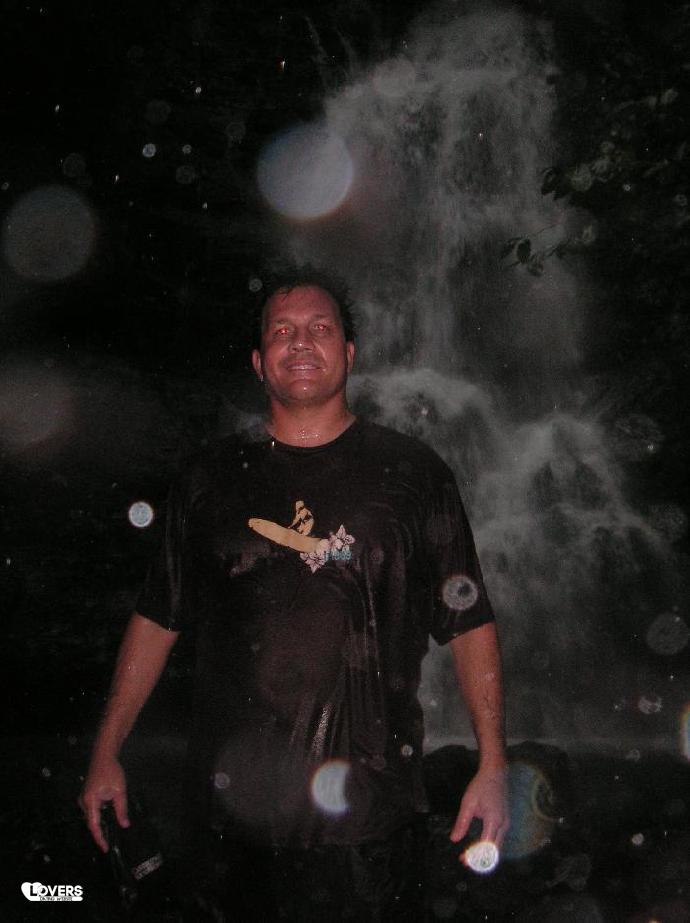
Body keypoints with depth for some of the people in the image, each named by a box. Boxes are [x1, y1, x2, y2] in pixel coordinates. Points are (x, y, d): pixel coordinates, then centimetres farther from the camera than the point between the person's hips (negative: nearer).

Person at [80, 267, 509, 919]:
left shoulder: (412, 473, -1)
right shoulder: (210, 480, 5)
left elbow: (469, 624, 0)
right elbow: (156, 618, 10)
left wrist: (493, 765, -6)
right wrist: (106, 753, 10)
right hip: (235, 801, 2)